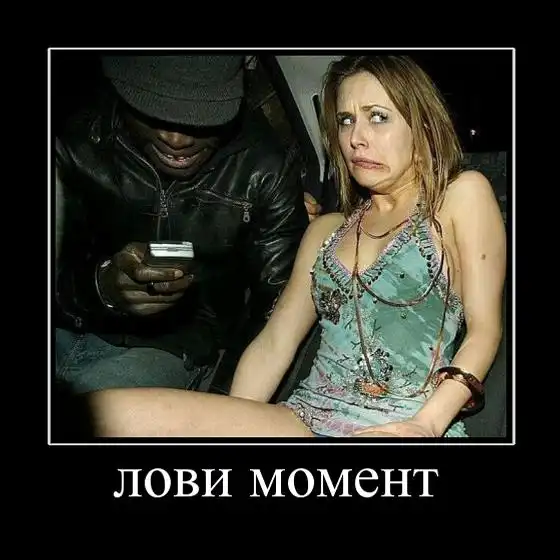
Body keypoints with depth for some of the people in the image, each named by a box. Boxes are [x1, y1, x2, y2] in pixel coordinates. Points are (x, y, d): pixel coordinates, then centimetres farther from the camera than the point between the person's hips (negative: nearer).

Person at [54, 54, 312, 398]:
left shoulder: (266, 170, -13)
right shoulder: (72, 144, -12)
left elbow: (280, 310, -9)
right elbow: (58, 279, -9)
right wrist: (100, 287, -31)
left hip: (175, 344, -2)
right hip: (68, 327, 2)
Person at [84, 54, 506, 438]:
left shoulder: (461, 195, 9)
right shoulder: (326, 231, 22)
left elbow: (484, 330, 1)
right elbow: (274, 342, 14)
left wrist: (426, 424, -15)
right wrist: (225, 424, 0)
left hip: (404, 427, -4)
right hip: (308, 419, 5)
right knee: (108, 411, -22)